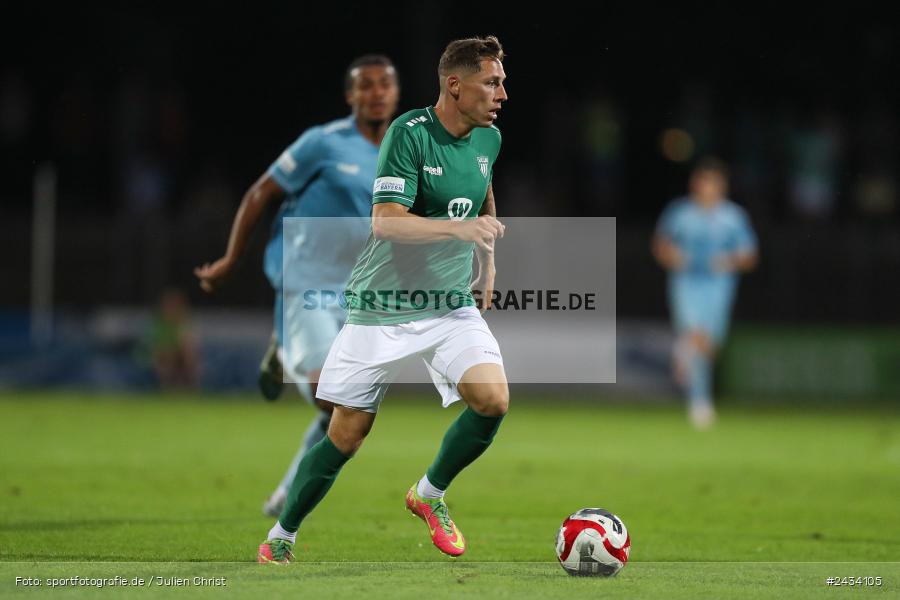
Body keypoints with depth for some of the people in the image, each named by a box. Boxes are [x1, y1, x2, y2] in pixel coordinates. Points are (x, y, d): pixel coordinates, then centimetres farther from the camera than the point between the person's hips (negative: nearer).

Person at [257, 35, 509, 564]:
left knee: (493, 400, -19)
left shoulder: (488, 138, 5)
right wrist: (458, 227, -35)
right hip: (384, 306, -5)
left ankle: (430, 493, 7)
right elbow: (386, 222, -23)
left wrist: (488, 262, 24)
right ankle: (282, 537, 20)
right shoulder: (409, 133, -15)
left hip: (453, 303, 5)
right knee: (347, 435, -1)